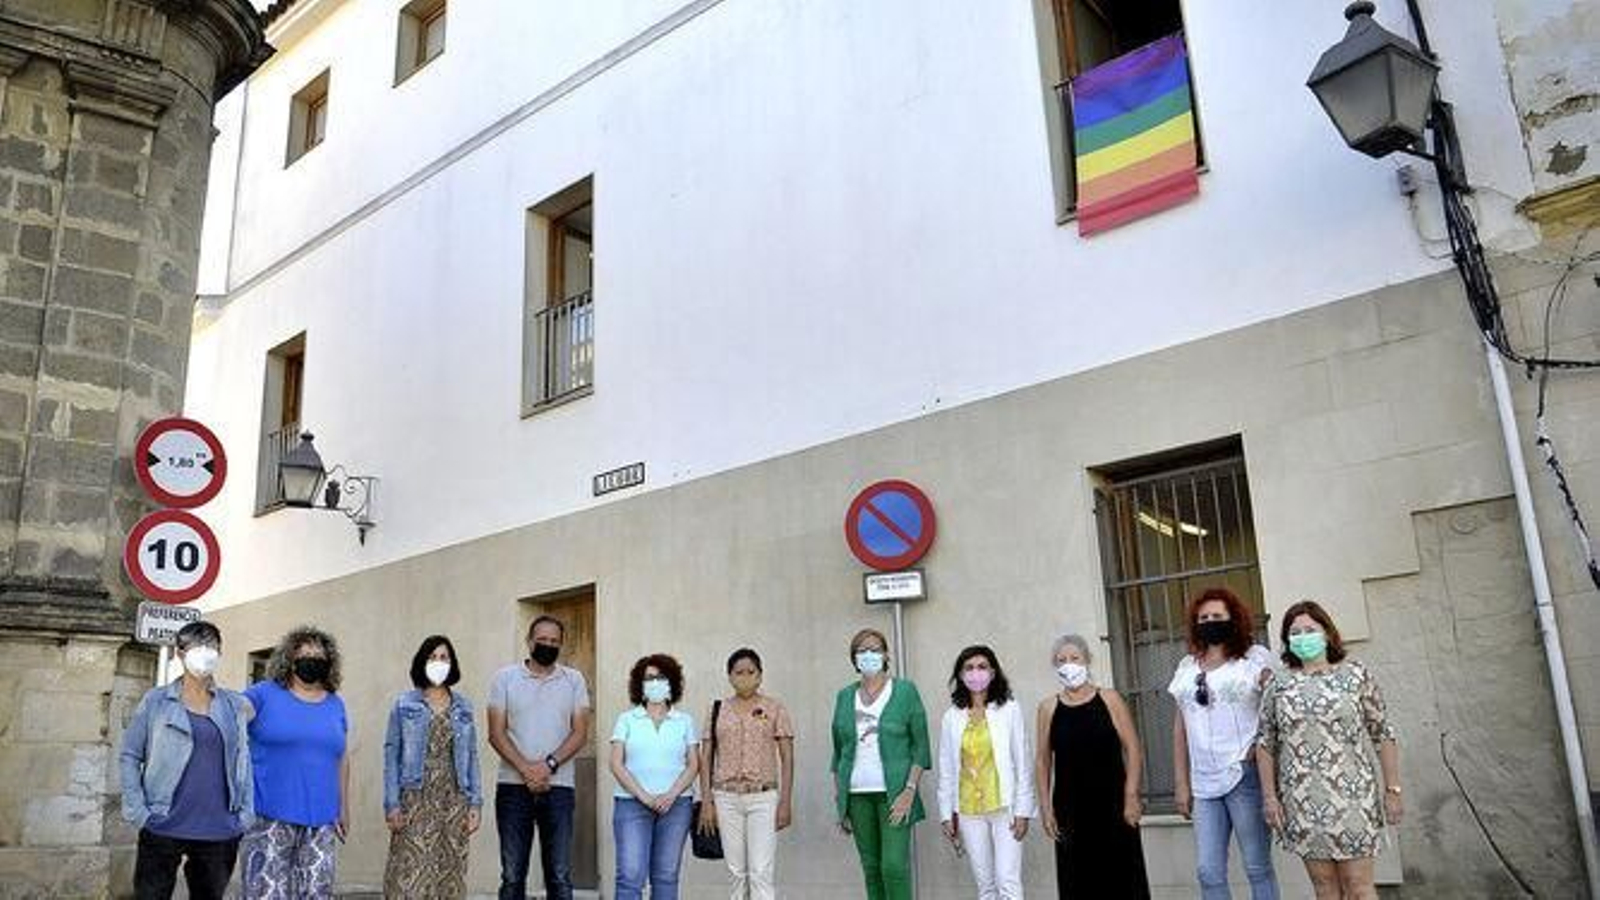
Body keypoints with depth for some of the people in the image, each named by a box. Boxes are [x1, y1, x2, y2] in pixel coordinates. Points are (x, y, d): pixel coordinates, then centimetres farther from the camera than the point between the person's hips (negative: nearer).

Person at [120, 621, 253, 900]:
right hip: (163, 829, -2)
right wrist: (137, 811, -6)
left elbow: (242, 761, 10)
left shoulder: (233, 704, 8)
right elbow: (130, 756, 3)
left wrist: (246, 815, 3)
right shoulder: (156, 700, 2)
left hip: (219, 833, 2)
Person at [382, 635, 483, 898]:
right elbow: (392, 756, -1)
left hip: (453, 801, 3)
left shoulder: (463, 707, 9)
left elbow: (471, 757, 9)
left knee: (450, 875, 5)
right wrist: (392, 804, -8)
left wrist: (475, 803, 4)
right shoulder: (404, 705, 2)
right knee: (411, 874, -6)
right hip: (415, 800, -3)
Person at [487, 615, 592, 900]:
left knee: (560, 876, 1)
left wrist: (549, 765, -13)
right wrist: (526, 769, -14)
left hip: (559, 787, 0)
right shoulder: (505, 678, 6)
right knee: (512, 875, 3)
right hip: (513, 787, 0)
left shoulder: (574, 680, 8)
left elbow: (580, 733, 1)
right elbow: (496, 733, -1)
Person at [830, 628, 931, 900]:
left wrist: (909, 791, -12)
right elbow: (838, 751, 15)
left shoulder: (905, 691, 0)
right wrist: (839, 802, 11)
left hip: (893, 793, -4)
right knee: (871, 868, 6)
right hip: (857, 794, 4)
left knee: (894, 866, -11)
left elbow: (920, 747, -2)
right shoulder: (845, 696, 11)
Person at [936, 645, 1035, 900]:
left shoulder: (1010, 711, -1)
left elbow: (1023, 762, -1)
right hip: (969, 810, 3)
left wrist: (1023, 811, -5)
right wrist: (947, 814, 4)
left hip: (1004, 807, -2)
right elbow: (946, 769, 8)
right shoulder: (951, 718, 5)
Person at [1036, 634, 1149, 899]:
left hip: (1112, 805, -1)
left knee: (1123, 878, 3)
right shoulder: (1049, 708, 5)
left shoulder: (1109, 699, 2)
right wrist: (1047, 808, 2)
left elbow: (1133, 750, 0)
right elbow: (1043, 761, 7)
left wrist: (1131, 796, -8)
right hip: (1070, 811, 1)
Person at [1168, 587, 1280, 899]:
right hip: (1203, 783, 4)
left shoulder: (1255, 658, 3)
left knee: (1257, 867, 1)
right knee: (1208, 872, 4)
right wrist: (1182, 784, 13)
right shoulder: (1187, 667, 14)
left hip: (1245, 776, -4)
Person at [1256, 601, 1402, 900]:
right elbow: (1265, 743, 7)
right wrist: (1270, 796, 2)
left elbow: (1382, 734, 2)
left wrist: (1393, 790, -1)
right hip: (1301, 802, 2)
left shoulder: (1355, 675, 2)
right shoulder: (1279, 686, 6)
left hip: (1350, 796, -2)